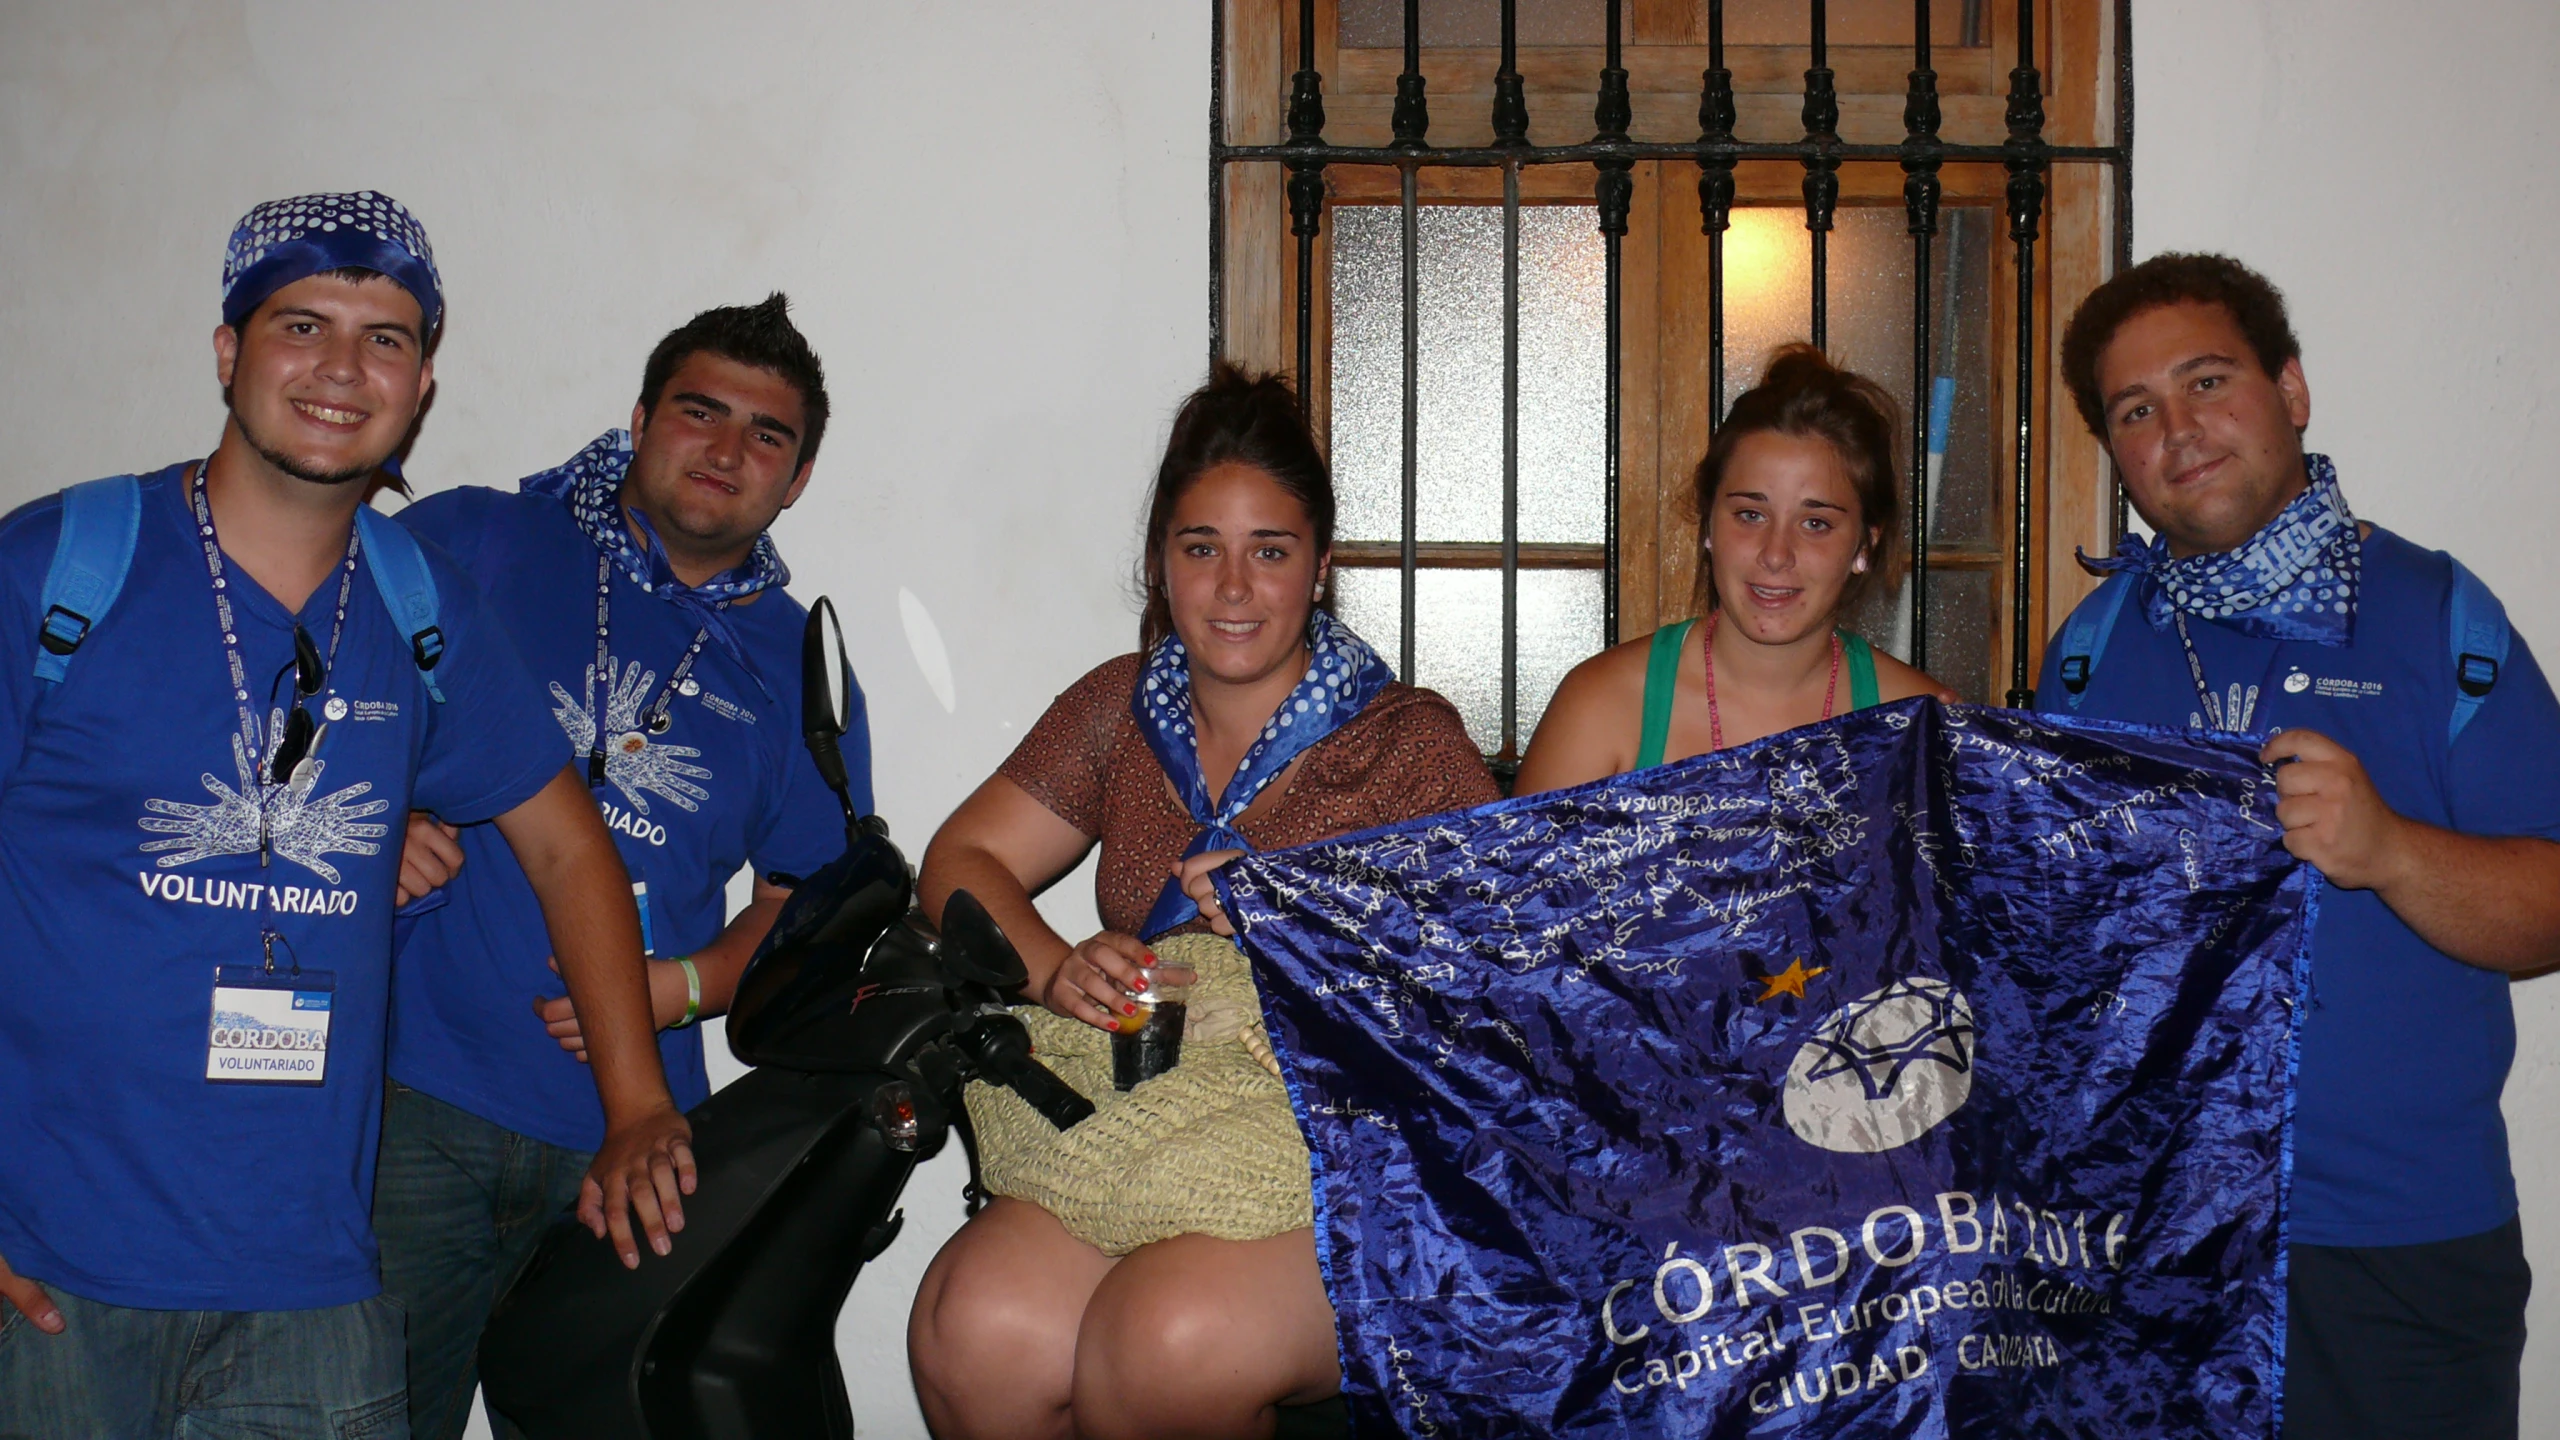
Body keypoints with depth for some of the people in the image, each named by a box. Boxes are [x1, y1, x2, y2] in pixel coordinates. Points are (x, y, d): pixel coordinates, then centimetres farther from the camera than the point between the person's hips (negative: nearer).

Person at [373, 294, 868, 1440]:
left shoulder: (795, 668, 11)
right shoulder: (470, 543, 5)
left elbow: (803, 898, 15)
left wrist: (684, 986, -2)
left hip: (626, 1136, 2)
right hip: (416, 1097, -2)